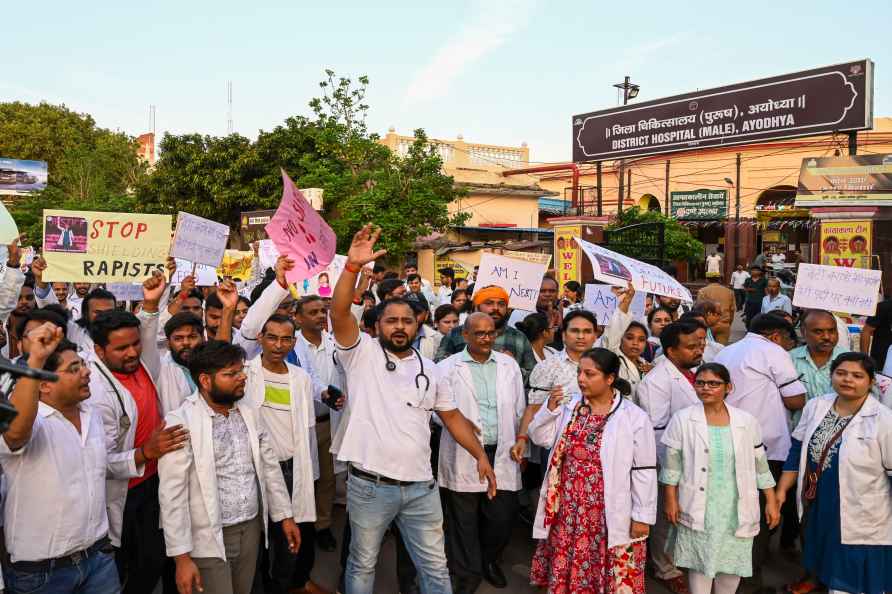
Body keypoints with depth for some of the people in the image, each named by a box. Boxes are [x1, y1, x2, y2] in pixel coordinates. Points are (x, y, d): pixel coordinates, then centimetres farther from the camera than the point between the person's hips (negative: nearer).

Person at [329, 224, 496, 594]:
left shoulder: (430, 370, 10)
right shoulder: (362, 353, -2)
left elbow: (452, 416, 13)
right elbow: (339, 313, -18)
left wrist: (481, 456, 5)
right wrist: (353, 266, -30)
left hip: (420, 486, 3)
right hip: (369, 485, -3)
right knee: (363, 564, 15)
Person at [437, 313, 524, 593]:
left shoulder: (509, 365, 10)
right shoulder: (448, 367, -2)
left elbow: (519, 410, 13)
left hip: (502, 455, 3)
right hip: (463, 457, -2)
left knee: (503, 517, 6)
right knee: (464, 520, 6)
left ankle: (489, 560, 35)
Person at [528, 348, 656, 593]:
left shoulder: (634, 417, -10)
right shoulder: (570, 406, 2)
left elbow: (644, 471, -7)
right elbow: (541, 438, 6)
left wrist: (643, 516, -6)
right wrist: (550, 409, -10)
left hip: (610, 514, -4)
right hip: (569, 509, 4)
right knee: (566, 570, 16)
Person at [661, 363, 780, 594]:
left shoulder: (746, 421, -1)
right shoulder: (682, 419, -6)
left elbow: (760, 465, 6)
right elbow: (672, 465, -2)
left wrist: (771, 502, 6)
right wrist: (671, 501, -3)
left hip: (737, 508, 2)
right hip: (698, 508, -2)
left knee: (733, 562, 12)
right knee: (699, 562, 6)